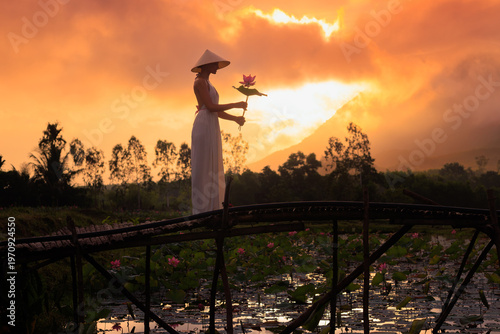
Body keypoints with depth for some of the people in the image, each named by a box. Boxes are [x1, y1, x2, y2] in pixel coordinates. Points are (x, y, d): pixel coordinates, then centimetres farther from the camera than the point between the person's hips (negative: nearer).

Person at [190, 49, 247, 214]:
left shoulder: (207, 84, 23)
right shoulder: (199, 82, -8)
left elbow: (216, 111, 23)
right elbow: (211, 107, -15)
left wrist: (235, 118, 11)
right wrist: (235, 105, -8)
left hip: (211, 129, 10)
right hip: (204, 127, -10)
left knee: (210, 170, 8)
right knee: (203, 169, -10)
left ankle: (209, 210, 10)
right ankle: (202, 211, -8)